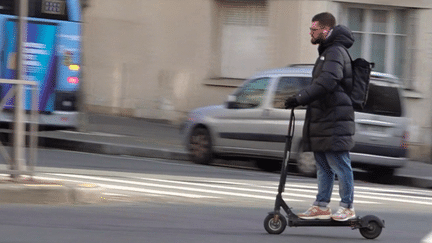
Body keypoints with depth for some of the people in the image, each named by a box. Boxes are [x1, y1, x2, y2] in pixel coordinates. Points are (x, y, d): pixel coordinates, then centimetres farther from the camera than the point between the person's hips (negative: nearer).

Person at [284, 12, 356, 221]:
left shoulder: (335, 52, -14)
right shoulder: (327, 52, 19)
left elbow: (326, 83, -28)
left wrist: (299, 98, -27)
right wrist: (301, 99, 19)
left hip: (334, 123, -11)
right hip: (323, 121, 11)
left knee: (339, 165, -5)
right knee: (323, 166, 12)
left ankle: (347, 207, 0)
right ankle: (321, 206, 17)